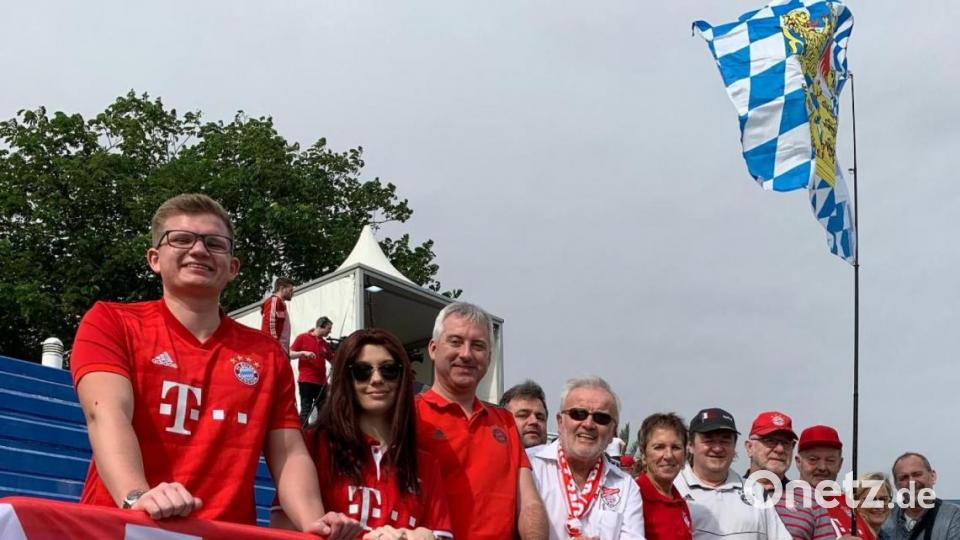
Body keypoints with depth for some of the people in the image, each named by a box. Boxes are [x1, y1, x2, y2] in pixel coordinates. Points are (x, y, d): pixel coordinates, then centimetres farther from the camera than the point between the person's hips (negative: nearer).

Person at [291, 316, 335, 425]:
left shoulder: (325, 344, 14)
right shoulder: (303, 338, 2)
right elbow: (289, 354, -1)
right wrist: (303, 353, -16)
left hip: (321, 382, 5)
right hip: (306, 381, -5)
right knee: (306, 410, -6)